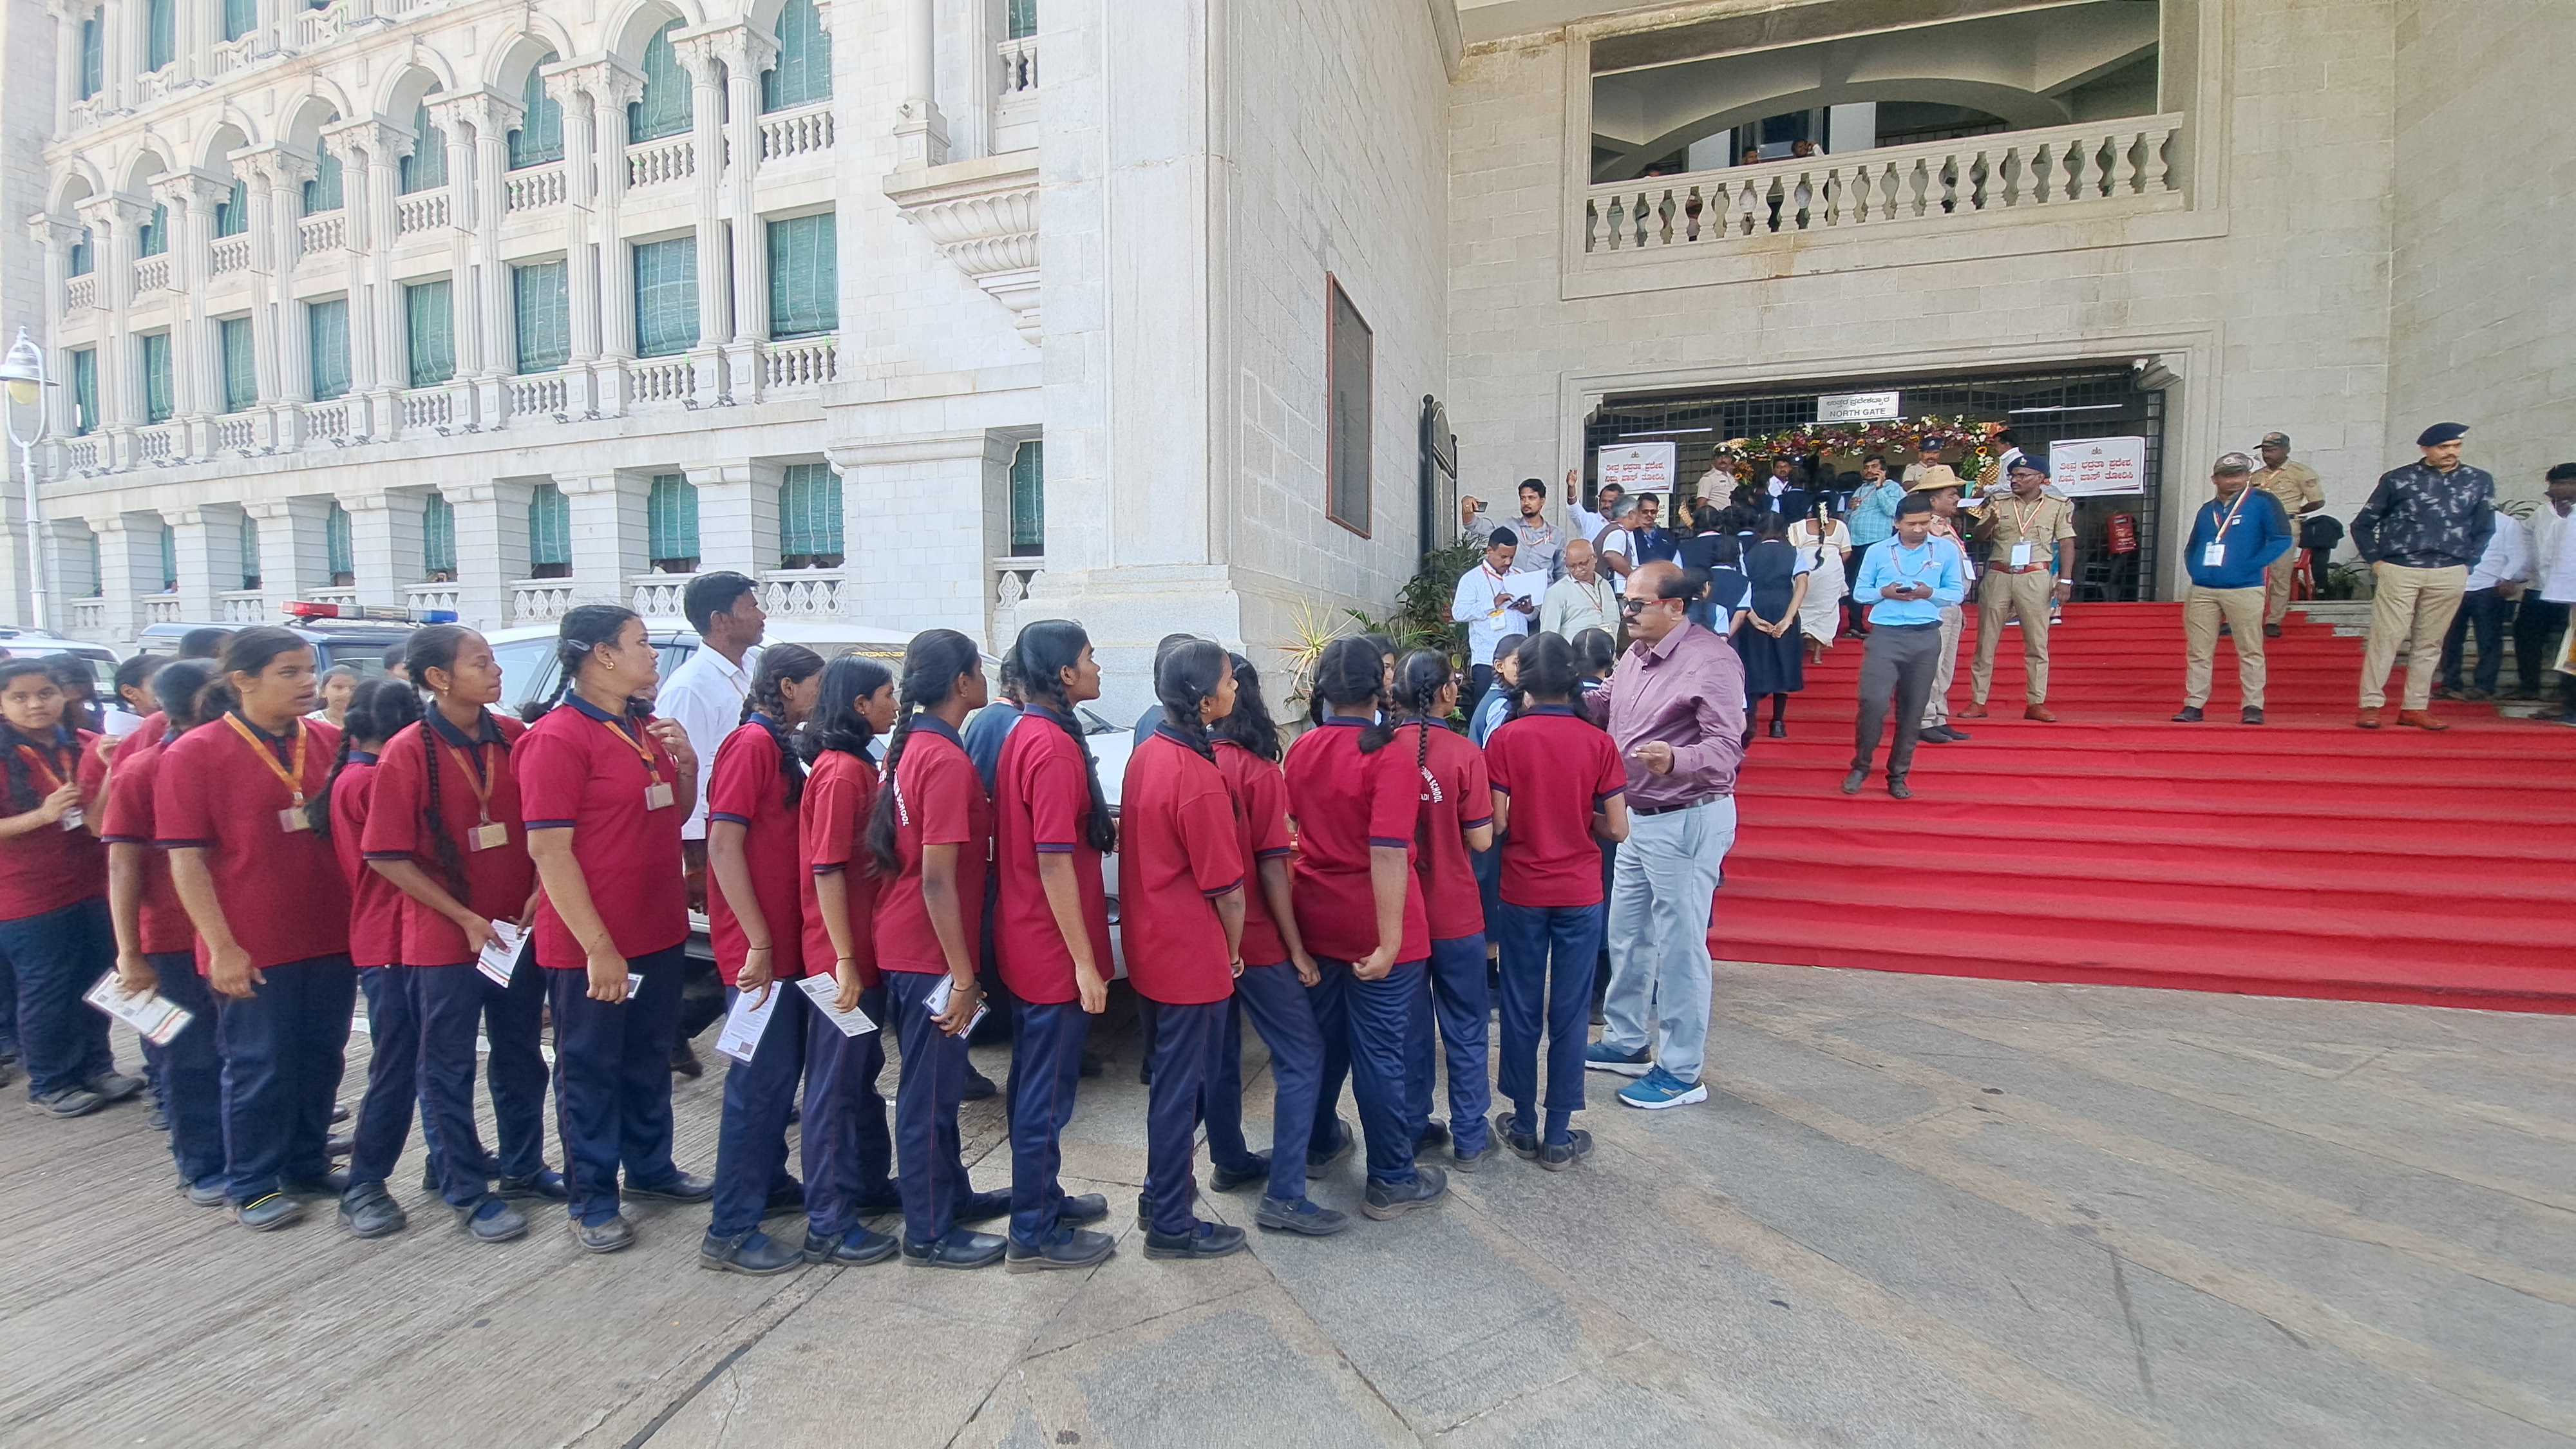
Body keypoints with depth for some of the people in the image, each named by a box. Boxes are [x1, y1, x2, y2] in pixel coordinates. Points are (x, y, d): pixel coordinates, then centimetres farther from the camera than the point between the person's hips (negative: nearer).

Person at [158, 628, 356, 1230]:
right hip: (253, 950, -4)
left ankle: (306, 1165, 31)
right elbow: (186, 860, -8)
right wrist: (222, 947, -12)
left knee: (322, 1060, 13)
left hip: (332, 936, 4)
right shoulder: (194, 754, -7)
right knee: (260, 1068, 7)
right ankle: (252, 1187, 24)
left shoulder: (330, 743, 3)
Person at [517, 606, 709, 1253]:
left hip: (660, 932, 8)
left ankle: (651, 1167, 37)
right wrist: (598, 946, -21)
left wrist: (686, 764, -3)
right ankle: (589, 1201, 23)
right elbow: (548, 848, -19)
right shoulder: (558, 737, -15)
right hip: (591, 945, -7)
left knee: (650, 1059, 20)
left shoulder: (645, 728, 9)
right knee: (591, 1070, 8)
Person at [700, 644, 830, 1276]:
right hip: (759, 948, -9)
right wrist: (758, 943, -21)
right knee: (761, 1079, -3)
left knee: (783, 1069, 19)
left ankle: (770, 1183, 34)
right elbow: (723, 846, -20)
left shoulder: (778, 747, 14)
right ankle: (730, 1232, 7)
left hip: (785, 944, 9)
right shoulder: (751, 744, -15)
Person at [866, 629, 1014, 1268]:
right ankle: (930, 1233, 19)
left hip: (907, 947, 10)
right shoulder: (948, 761, -21)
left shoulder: (913, 746, 8)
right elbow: (938, 880, -23)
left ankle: (952, 1195, 37)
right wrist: (963, 976, -19)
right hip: (930, 953, -10)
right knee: (930, 1091, 4)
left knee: (936, 1083, 21)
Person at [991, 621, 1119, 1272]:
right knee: (1047, 1090, 4)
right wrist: (1085, 963, -20)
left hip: (1028, 945, 10)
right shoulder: (1055, 748, -22)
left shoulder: (1024, 735, 8)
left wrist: (1101, 828, 15)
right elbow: (1054, 862, -24)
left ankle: (1041, 1197, 38)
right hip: (1056, 951, -10)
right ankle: (1034, 1234, 20)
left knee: (1035, 1080, 21)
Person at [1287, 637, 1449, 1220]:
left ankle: (1319, 1140, 42)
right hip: (1372, 929, -6)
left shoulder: (1302, 749, 0)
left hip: (1315, 919, 6)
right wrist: (1389, 941, -22)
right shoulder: (1388, 759, -19)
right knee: (1379, 1052, 6)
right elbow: (1388, 855, -25)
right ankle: (1392, 1181, 21)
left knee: (1322, 1035, 23)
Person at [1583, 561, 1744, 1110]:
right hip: (1638, 816, 9)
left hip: (1688, 821, -9)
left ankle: (1681, 1073, 16)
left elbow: (1726, 747, -26)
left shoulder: (1711, 660, -19)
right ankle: (1625, 1042, 35)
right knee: (1627, 935, 18)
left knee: (1679, 945, 1)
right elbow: (1607, 705, 21)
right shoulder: (1636, 654, 8)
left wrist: (1675, 759, -45)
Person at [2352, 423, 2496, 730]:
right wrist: (2375, 560, 1)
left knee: (2429, 643, 7)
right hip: (2398, 572, -3)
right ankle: (2371, 705, -4)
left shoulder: (2479, 482, 10)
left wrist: (2466, 563, 7)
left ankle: (2415, 708, 12)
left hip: (2449, 575, 3)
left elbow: (2484, 529, 16)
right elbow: (2362, 524, 7)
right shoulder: (2397, 479, 1)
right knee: (2385, 638, -7)